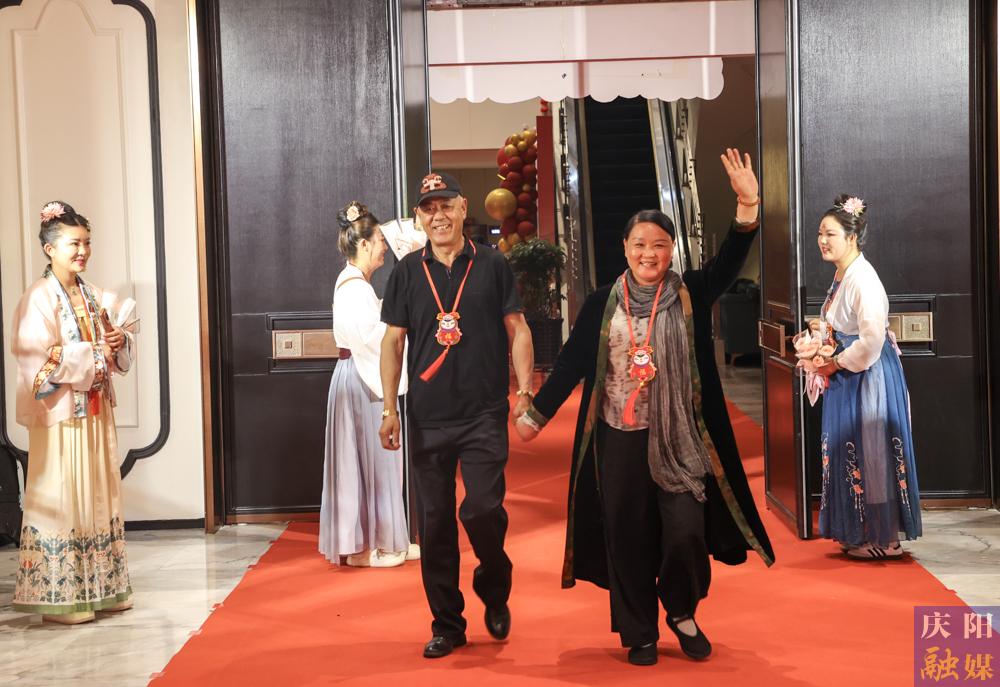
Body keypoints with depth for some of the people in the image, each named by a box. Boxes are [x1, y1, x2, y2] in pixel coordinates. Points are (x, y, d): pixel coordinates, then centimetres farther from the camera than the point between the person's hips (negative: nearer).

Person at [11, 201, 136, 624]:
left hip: (96, 411, 7)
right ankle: (58, 598, 2)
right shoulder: (39, 299, -10)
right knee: (61, 501, -5)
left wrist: (120, 342, -4)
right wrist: (95, 356, -16)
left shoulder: (98, 297, 11)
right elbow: (39, 358, -19)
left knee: (99, 498, 10)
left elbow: (119, 350, 19)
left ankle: (99, 588, 19)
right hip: (60, 414, -7)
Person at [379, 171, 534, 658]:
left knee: (482, 508, -13)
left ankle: (494, 589, 18)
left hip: (484, 415, -2)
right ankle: (447, 624, 17)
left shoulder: (492, 266, 3)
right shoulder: (408, 272, 6)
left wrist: (525, 390, -5)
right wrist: (390, 408, 1)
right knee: (435, 523, 5)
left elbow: (517, 330, 5)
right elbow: (393, 341, 7)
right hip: (427, 417, 2)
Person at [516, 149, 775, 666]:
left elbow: (729, 262, -14)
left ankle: (682, 613, 20)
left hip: (679, 438, -1)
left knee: (687, 531, -7)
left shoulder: (690, 295, 0)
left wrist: (747, 206, -27)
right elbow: (571, 363, 4)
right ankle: (639, 634, 19)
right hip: (619, 439, 1)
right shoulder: (602, 304, 1)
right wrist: (535, 414, 5)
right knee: (627, 537, 5)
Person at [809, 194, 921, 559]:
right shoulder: (841, 275, 10)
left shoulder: (863, 279, -20)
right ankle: (860, 533, 23)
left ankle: (883, 539, 8)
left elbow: (872, 340, -25)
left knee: (871, 453, -2)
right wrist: (822, 329, 5)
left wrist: (836, 364, -15)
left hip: (869, 377, -9)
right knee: (851, 453, 13)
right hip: (847, 378, 10)